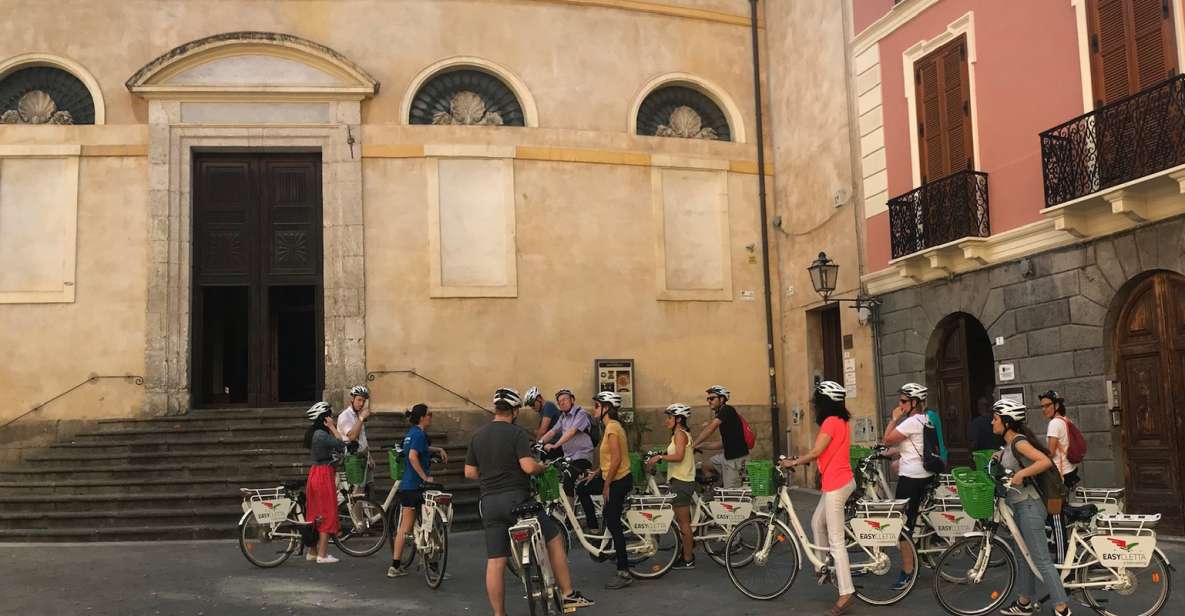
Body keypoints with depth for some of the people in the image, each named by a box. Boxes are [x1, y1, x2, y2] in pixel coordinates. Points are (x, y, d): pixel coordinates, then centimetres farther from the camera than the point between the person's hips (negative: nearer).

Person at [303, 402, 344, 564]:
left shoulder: (313, 432, 11)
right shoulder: (321, 434, -18)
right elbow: (341, 445, -21)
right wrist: (332, 427, -15)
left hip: (314, 473, 10)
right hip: (324, 474, -10)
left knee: (315, 514, 16)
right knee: (327, 514, -3)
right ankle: (322, 555, 0)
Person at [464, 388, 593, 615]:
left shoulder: (477, 436, 9)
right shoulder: (517, 433, -8)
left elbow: (469, 472, 10)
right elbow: (528, 466, -19)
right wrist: (543, 467, 1)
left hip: (489, 503, 5)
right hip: (516, 499, -5)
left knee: (495, 561, 5)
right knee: (554, 539, 12)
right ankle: (568, 594, 14)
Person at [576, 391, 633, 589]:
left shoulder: (612, 428, -19)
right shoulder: (611, 426, 11)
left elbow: (616, 459, -23)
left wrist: (606, 486, -18)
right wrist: (596, 474, 14)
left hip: (618, 481, -10)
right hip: (612, 478, 10)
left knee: (614, 525, -4)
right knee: (583, 489, 21)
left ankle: (624, 573, 1)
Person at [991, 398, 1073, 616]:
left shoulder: (1019, 441, -18)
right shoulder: (1010, 443, 10)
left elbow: (1045, 461, -29)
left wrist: (1020, 474, -27)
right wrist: (1001, 458, 11)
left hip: (1029, 506, -10)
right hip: (1019, 506, 10)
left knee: (1041, 560, -6)